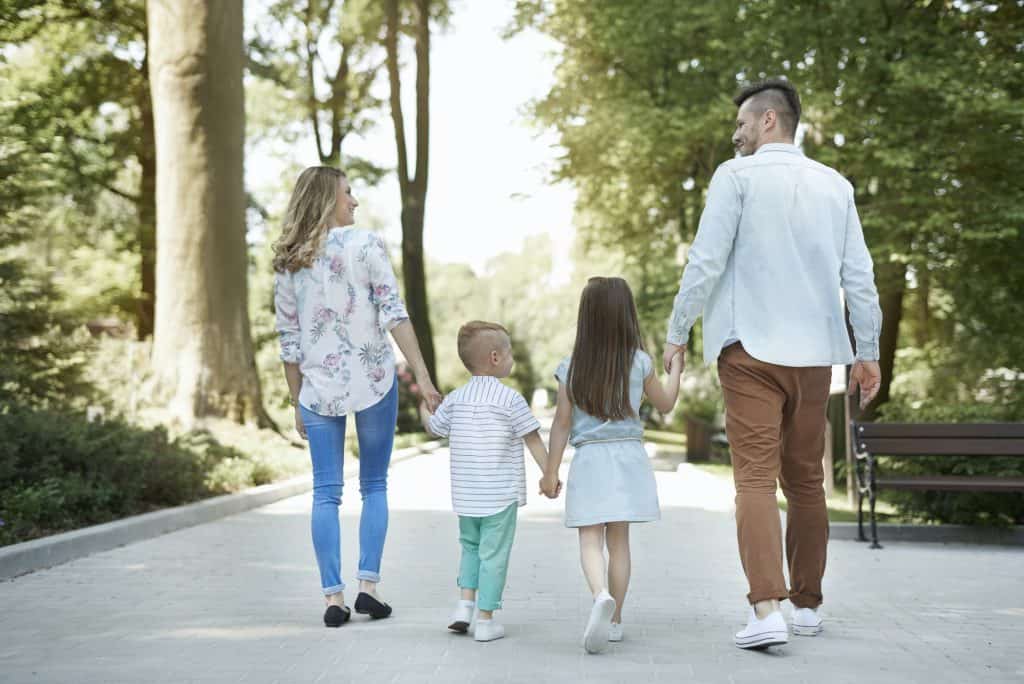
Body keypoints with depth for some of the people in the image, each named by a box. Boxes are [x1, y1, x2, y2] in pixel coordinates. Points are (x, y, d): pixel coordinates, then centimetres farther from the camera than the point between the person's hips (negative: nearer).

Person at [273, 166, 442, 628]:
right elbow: (394, 314, -11)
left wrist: (297, 404, 13)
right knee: (374, 486, 11)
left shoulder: (287, 264, 5)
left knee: (326, 493, 6)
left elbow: (288, 342, 7)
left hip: (318, 387, 2)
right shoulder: (365, 245, -6)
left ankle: (333, 597, 3)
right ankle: (368, 585, 5)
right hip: (373, 381, -2)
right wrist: (422, 376, -11)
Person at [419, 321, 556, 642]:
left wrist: (424, 408, 39)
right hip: (501, 493, -5)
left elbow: (434, 427, 18)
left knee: (471, 546, 22)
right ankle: (485, 619, 4)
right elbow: (533, 440, -7)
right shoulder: (510, 398, -9)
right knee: (493, 553, 1)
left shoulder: (456, 398, 4)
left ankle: (465, 603, 10)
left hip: (465, 493, 5)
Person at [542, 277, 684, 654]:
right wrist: (676, 368, 28)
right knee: (619, 541, 10)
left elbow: (562, 425, -3)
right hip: (628, 457, 2)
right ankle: (614, 620, 16)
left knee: (590, 540, -3)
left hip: (588, 461, -2)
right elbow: (665, 404, 12)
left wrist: (550, 471, 5)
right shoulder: (640, 363, -3)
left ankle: (601, 596, -32)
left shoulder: (571, 368, -5)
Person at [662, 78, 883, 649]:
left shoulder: (738, 176, -4)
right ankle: (808, 604, 21)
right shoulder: (835, 185, 10)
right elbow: (860, 275, 7)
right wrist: (869, 352, 13)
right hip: (815, 352, 5)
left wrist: (677, 333, 1)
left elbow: (706, 261, -9)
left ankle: (767, 610, -17)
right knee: (806, 480, 13)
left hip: (751, 349, -4)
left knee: (756, 478, -7)